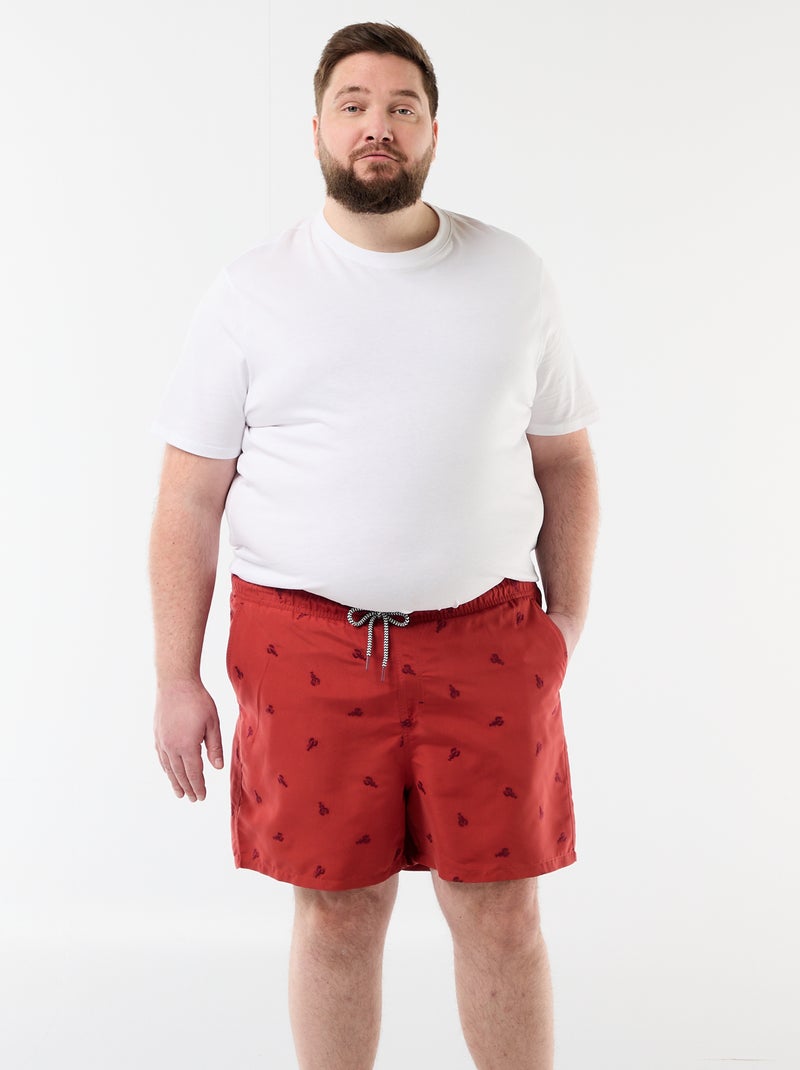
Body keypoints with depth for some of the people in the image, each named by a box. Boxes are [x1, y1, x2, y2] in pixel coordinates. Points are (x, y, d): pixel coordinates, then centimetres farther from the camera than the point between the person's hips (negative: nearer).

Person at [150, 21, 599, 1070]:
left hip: (485, 639, 1)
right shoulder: (252, 292, 2)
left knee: (500, 911, 5)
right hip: (309, 644, -1)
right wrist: (177, 680, -3)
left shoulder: (514, 276, 8)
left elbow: (566, 463, 12)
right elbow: (190, 498, 1)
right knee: (338, 911, 7)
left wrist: (568, 623, 3)